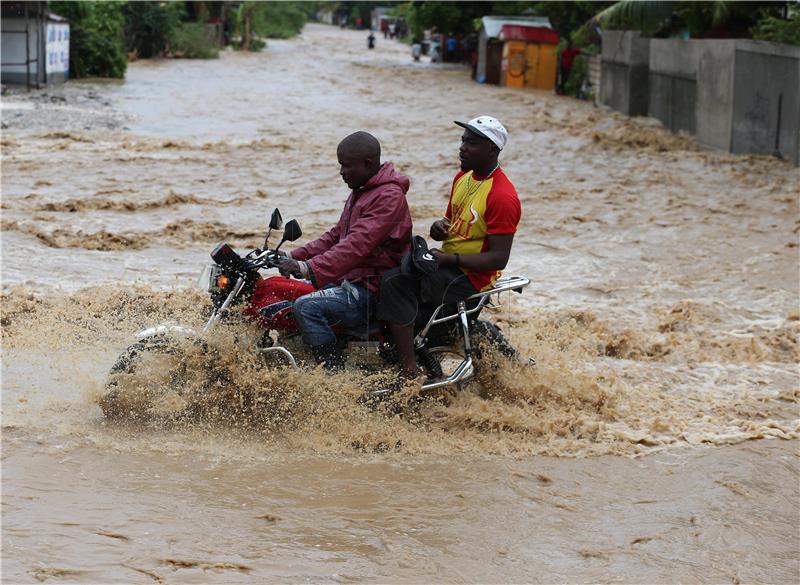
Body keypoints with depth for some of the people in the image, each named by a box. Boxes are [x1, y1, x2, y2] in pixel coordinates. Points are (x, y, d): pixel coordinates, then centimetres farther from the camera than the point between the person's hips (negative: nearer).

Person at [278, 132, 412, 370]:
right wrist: (295, 257, 7)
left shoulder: (389, 196, -18)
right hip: (351, 278, 11)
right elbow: (336, 235, 20)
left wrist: (309, 268, -35)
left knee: (307, 307, -28)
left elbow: (357, 245, -29)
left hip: (372, 291, -11)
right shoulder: (360, 192, 17)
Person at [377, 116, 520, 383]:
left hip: (471, 276, -9)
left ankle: (409, 372, -25)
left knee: (396, 281, -25)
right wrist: (439, 227, -1)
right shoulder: (463, 177, 11)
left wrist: (449, 259, -24)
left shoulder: (502, 196, -18)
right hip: (446, 261, 10)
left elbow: (498, 259, -21)